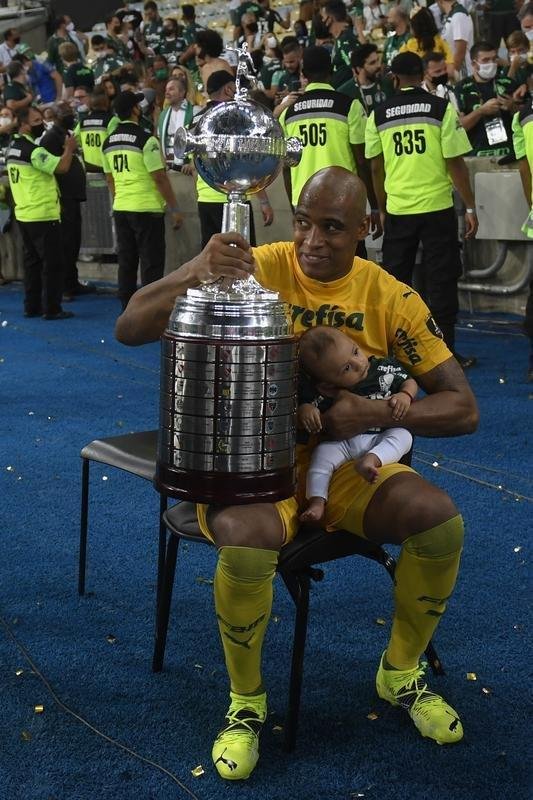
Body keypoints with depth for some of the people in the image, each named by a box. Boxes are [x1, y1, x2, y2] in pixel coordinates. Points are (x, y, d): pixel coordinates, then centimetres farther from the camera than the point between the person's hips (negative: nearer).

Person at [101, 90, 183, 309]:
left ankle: (127, 310, 16)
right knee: (152, 264, -1)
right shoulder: (146, 140, -13)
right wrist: (174, 209, -7)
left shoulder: (108, 143, 7)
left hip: (120, 209, 6)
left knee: (126, 263, 12)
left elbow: (110, 180, 15)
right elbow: (160, 178, -14)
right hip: (147, 209, -6)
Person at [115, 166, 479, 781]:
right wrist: (196, 271, -37)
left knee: (441, 520, -21)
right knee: (247, 541, -36)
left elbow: (463, 408, -6)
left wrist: (378, 414, -24)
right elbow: (129, 329, -18)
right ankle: (246, 702, -6)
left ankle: (401, 673, 8)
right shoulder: (255, 268, -12)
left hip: (346, 462, 3)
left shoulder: (389, 297, -5)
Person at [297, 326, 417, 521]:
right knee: (322, 454, -25)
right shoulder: (326, 392, -8)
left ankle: (371, 459, -45)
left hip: (381, 439, 1)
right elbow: (306, 402, -4)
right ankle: (317, 502, -22)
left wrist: (405, 395, -14)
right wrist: (305, 410, -27)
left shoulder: (385, 370, -3)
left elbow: (409, 382, 7)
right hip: (341, 442, 0)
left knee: (403, 436, -26)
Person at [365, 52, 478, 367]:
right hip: (437, 207, -2)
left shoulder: (379, 115, 2)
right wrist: (470, 207, 0)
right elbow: (455, 163, -7)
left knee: (395, 280, 13)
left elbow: (376, 168, 6)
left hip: (397, 209, 2)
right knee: (441, 280, 4)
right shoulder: (442, 108, -5)